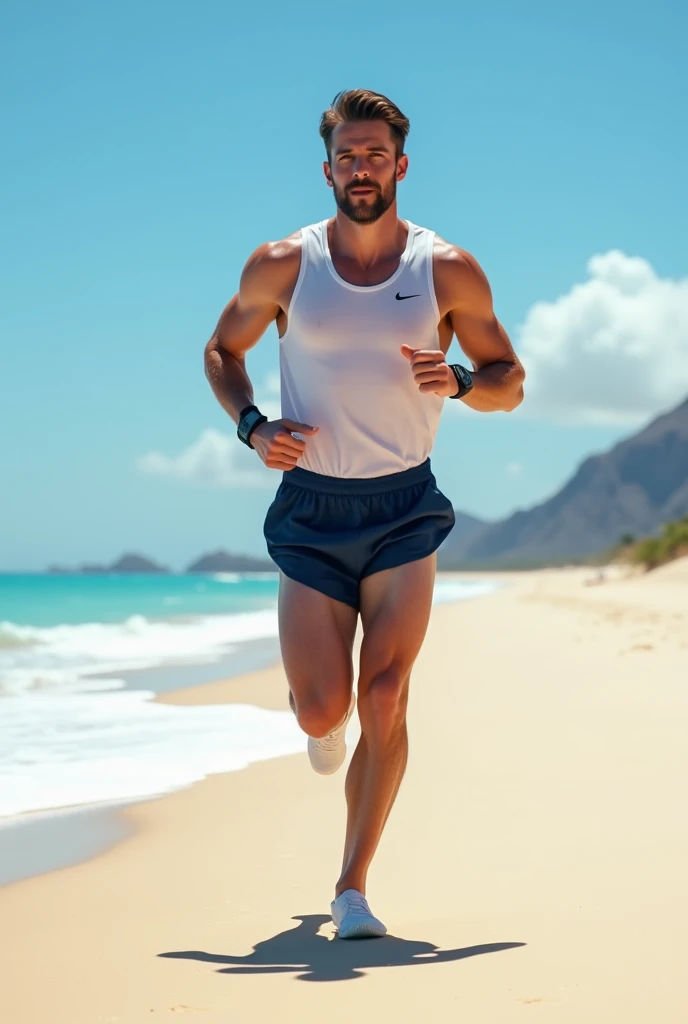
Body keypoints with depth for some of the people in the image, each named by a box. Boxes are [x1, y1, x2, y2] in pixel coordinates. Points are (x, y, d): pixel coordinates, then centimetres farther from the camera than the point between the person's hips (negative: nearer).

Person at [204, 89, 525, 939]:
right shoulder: (282, 265, -1)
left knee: (383, 701, -12)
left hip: (405, 510, 0)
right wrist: (252, 426, -5)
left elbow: (510, 383, 8)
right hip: (311, 510, 1)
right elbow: (221, 351, 14)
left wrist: (460, 382, -15)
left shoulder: (449, 271, -1)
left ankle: (353, 887, 2)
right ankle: (325, 721, 36)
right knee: (323, 711, -4)